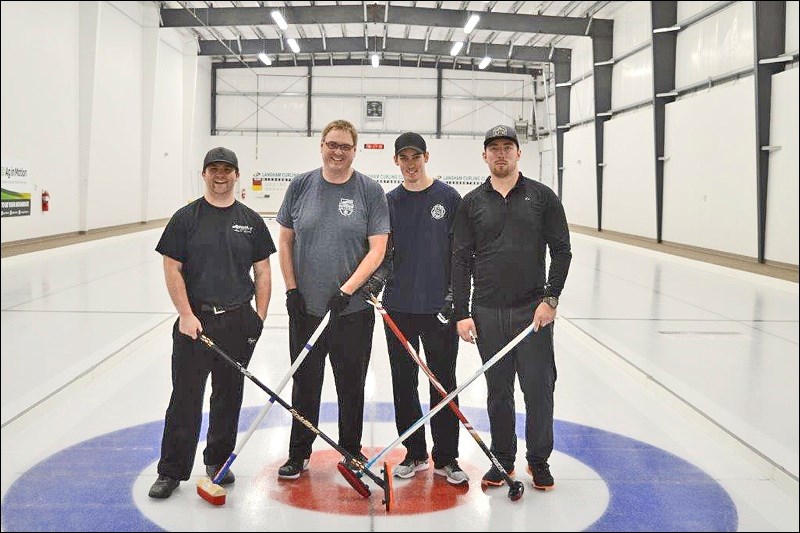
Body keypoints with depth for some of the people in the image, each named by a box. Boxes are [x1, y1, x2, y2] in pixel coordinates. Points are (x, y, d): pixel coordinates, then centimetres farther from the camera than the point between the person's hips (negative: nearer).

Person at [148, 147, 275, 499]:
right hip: (195, 321, -2)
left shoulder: (250, 220, 7)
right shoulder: (186, 218, 1)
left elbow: (262, 272, 8)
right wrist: (186, 315, -10)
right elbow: (172, 269, -2)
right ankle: (171, 471, 9)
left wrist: (259, 317, 1)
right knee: (185, 399, -1)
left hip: (238, 322, 2)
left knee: (229, 397, 11)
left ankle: (218, 461, 27)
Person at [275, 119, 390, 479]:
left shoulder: (370, 191, -3)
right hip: (305, 307, 1)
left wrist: (347, 289, -15)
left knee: (351, 384, 12)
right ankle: (299, 453, 26)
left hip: (353, 309, -1)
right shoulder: (301, 186, 2)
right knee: (305, 383, 11)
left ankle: (351, 450, 29)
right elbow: (285, 241, 6)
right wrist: (291, 288, -1)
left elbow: (377, 249, -7)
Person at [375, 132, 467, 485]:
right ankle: (415, 454, 23)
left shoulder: (448, 197, 0)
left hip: (439, 306, -2)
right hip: (399, 306, 3)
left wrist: (456, 292, -6)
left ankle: (446, 458, 15)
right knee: (404, 384, 9)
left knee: (443, 383, 4)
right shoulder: (389, 202, 7)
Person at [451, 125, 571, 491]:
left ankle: (539, 460, 20)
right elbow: (461, 259, 3)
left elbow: (561, 250, 2)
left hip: (533, 311, -1)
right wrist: (462, 313, -3)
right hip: (487, 313, 1)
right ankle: (503, 459, 25)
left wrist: (551, 298, -8)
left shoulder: (541, 196, 3)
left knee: (538, 387, 3)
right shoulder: (471, 203, 5)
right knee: (497, 390, 10)